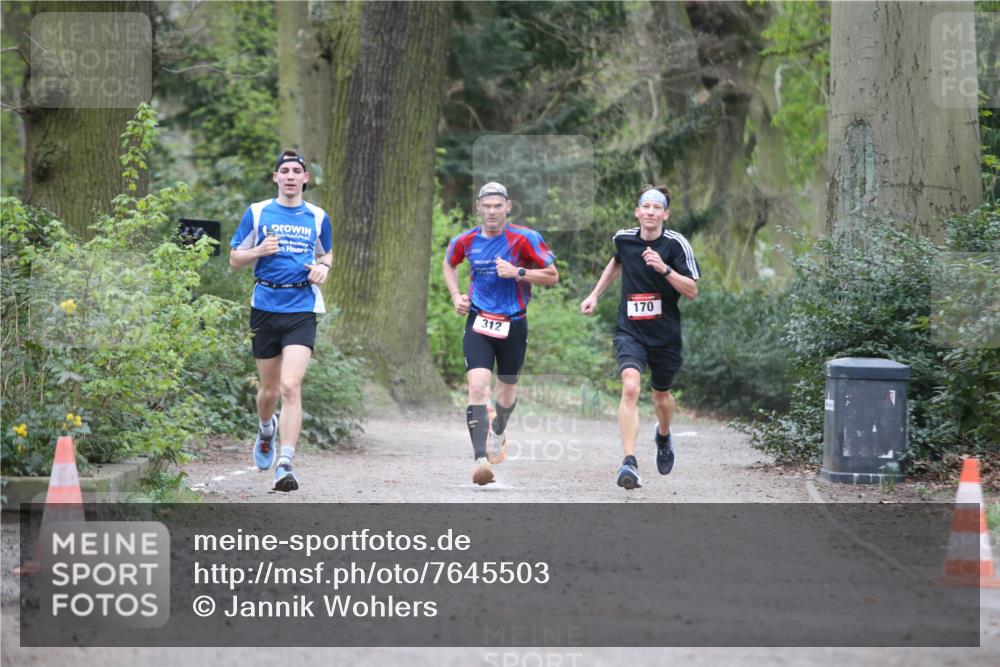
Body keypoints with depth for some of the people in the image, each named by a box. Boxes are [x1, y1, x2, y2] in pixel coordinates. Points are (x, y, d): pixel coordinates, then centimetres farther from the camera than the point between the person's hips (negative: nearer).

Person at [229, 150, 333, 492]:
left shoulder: (317, 217, 8)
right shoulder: (257, 213, 5)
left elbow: (327, 254, 25)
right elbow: (235, 259, 9)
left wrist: (323, 268, 2)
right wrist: (260, 251, -11)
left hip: (302, 310, -1)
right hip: (265, 307, 1)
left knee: (290, 386, -17)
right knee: (269, 389, 11)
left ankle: (285, 464, -19)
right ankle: (266, 430, 46)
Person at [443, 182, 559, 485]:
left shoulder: (524, 238, -10)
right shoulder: (466, 241, -1)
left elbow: (552, 276, -6)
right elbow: (449, 264, 22)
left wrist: (518, 272, -20)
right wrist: (456, 295, 7)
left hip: (513, 324, 0)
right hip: (479, 322, 0)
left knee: (507, 391, 15)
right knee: (478, 385, -19)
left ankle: (499, 431, 50)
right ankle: (480, 458, -24)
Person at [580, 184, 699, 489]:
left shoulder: (676, 244, -10)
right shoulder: (623, 238, 0)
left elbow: (692, 291, -13)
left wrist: (664, 268, -26)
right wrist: (595, 294, 24)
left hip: (665, 334, 0)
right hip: (630, 330, 0)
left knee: (661, 396, 18)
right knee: (630, 387, -23)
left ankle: (663, 436, 54)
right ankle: (629, 463, -30)